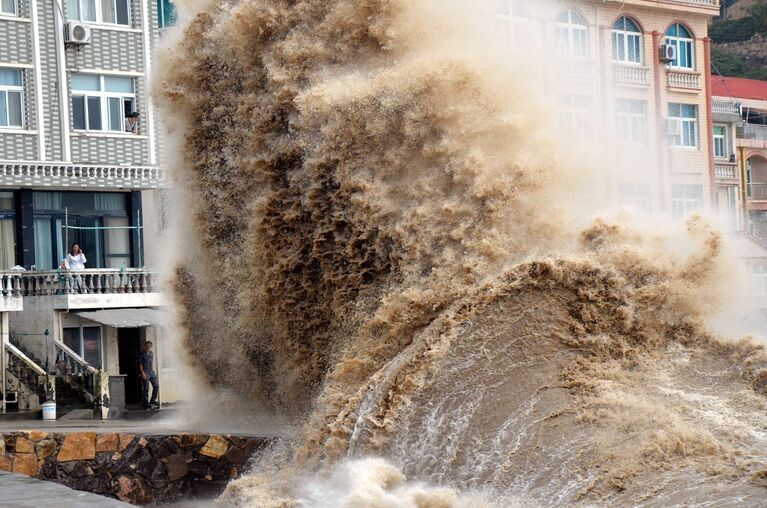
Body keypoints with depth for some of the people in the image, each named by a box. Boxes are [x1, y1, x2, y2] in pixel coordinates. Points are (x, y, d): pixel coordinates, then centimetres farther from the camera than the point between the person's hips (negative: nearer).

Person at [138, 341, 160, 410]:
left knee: (156, 386, 2)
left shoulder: (151, 353, 13)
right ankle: (146, 404, 2)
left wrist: (152, 370, 15)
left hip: (151, 372, 7)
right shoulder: (142, 354, -7)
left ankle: (152, 401, 14)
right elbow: (140, 364, -9)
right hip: (145, 373, -7)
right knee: (146, 389, -3)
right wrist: (142, 373, -17)